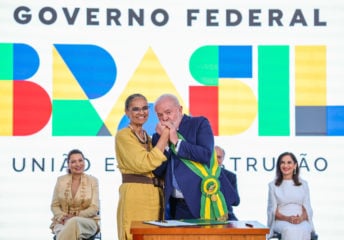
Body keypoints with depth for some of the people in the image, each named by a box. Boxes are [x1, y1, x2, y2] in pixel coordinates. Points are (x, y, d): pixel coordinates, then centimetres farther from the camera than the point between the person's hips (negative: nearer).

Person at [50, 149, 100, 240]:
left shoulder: (92, 180, 4)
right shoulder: (61, 180, 9)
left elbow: (94, 208, -2)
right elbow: (54, 205, 9)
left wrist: (75, 216, -17)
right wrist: (62, 217, -13)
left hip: (87, 222, -1)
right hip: (63, 222, 1)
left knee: (73, 222, -40)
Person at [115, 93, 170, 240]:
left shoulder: (148, 138, 19)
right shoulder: (123, 135, -4)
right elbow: (144, 164, -17)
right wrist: (164, 136, -14)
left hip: (154, 197, 7)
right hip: (135, 197, -7)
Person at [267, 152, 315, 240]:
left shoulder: (303, 184, 13)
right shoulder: (273, 185, 9)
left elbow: (307, 208, 9)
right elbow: (273, 210, 6)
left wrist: (301, 218, -14)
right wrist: (287, 218, -14)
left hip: (301, 221, 1)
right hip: (281, 221, -1)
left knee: (303, 230, -37)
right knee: (290, 230, -38)